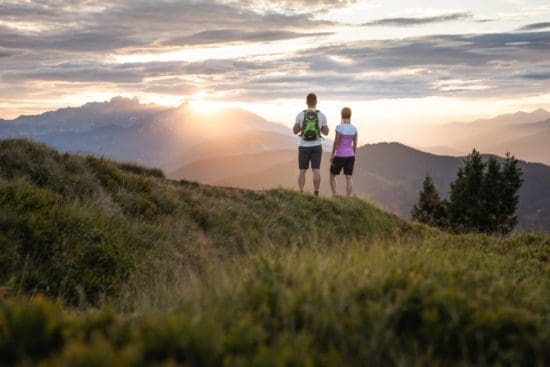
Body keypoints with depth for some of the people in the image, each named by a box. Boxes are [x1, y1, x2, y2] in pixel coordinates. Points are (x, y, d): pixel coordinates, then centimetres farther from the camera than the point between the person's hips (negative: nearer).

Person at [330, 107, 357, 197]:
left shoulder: (339, 127, -15)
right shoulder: (354, 128, -1)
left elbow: (336, 143, -13)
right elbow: (355, 144, 4)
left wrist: (332, 156, -3)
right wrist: (352, 156, 15)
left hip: (340, 156, -4)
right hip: (350, 156, 4)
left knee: (332, 176, 14)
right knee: (349, 178, 4)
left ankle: (334, 196, 4)